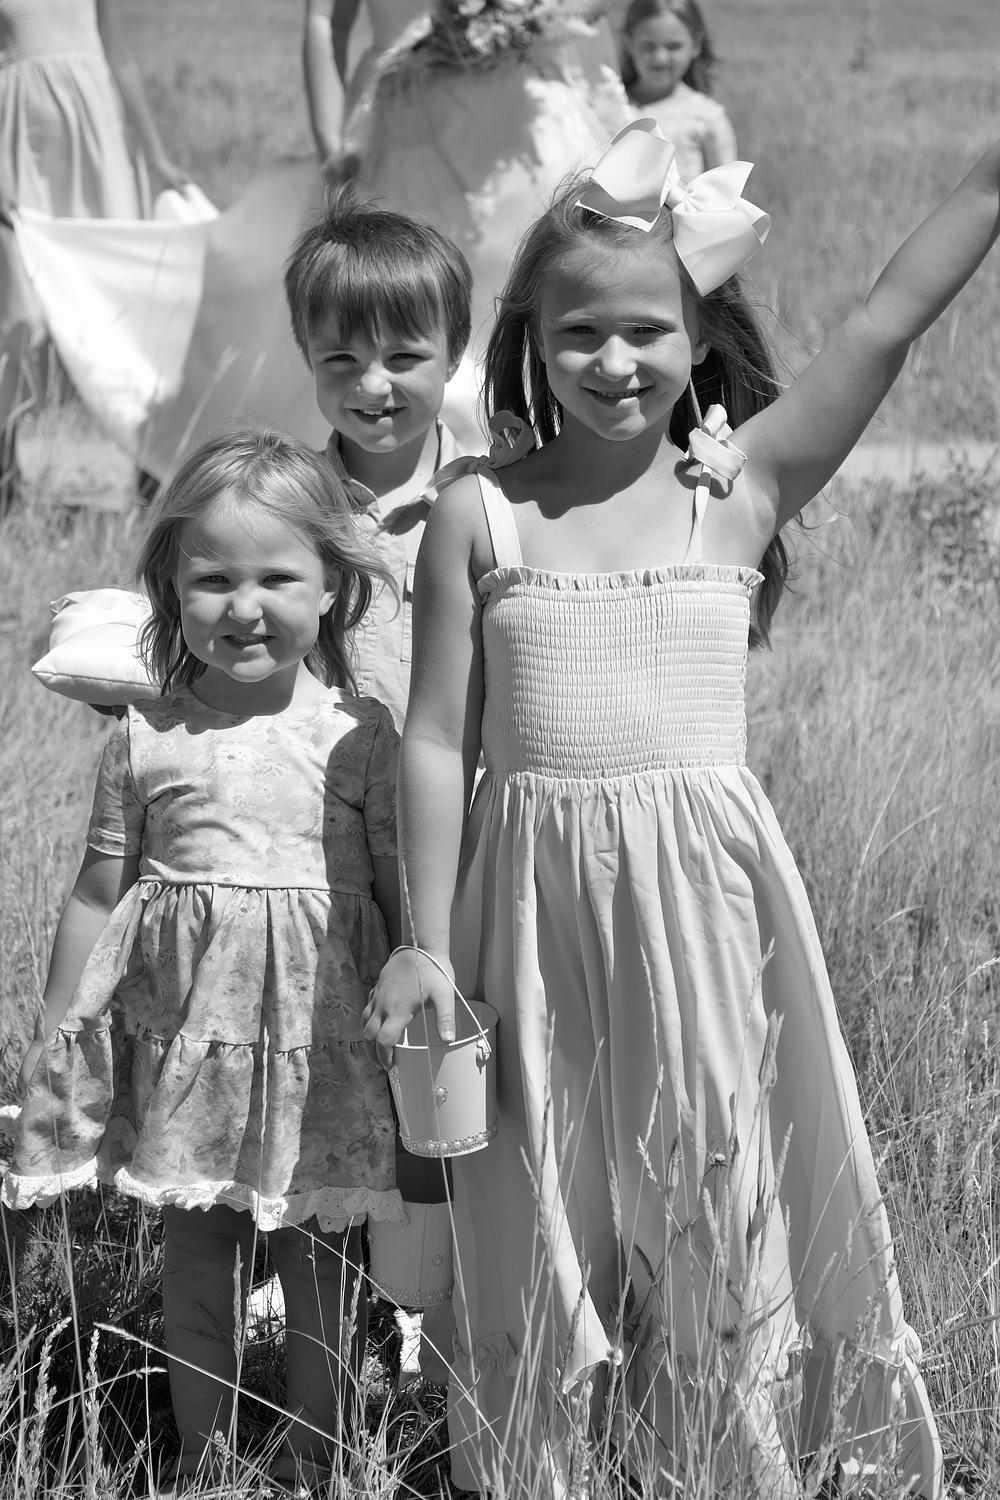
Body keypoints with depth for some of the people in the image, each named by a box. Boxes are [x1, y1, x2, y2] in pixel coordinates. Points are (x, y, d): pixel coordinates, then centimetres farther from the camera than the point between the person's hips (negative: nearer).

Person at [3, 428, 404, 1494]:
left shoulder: (358, 733, -3)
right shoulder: (145, 739, 0)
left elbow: (406, 888, 2)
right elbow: (98, 894, 6)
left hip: (321, 1032, -1)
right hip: (186, 1031, 1)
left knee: (321, 1256, 7)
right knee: (192, 1248, 12)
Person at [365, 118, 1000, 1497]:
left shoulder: (742, 487, 0)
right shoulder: (478, 515, 1)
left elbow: (885, 325, -6)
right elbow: (440, 736, 1)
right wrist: (425, 941, 0)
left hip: (701, 894, 0)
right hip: (534, 902, 0)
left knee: (715, 1191, 6)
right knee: (544, 1217, 9)